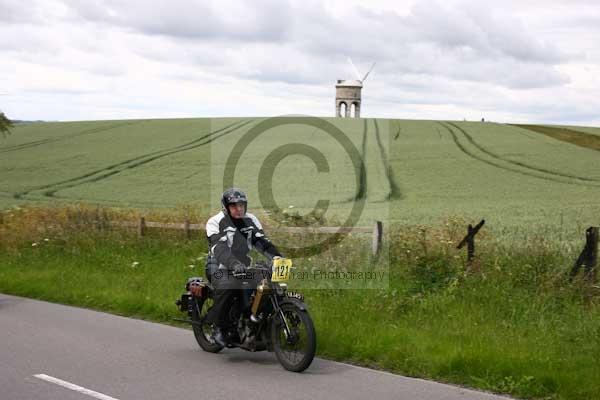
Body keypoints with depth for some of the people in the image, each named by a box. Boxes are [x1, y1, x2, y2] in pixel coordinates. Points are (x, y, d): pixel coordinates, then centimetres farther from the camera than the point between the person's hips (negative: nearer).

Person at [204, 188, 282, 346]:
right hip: (221, 268, -6)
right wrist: (234, 264, -43)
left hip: (243, 267, 6)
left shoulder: (251, 220, 9)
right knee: (227, 288, -36)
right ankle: (218, 327, -19)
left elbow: (262, 242, 1)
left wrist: (276, 256, -20)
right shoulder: (215, 222, -9)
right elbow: (219, 248, -25)